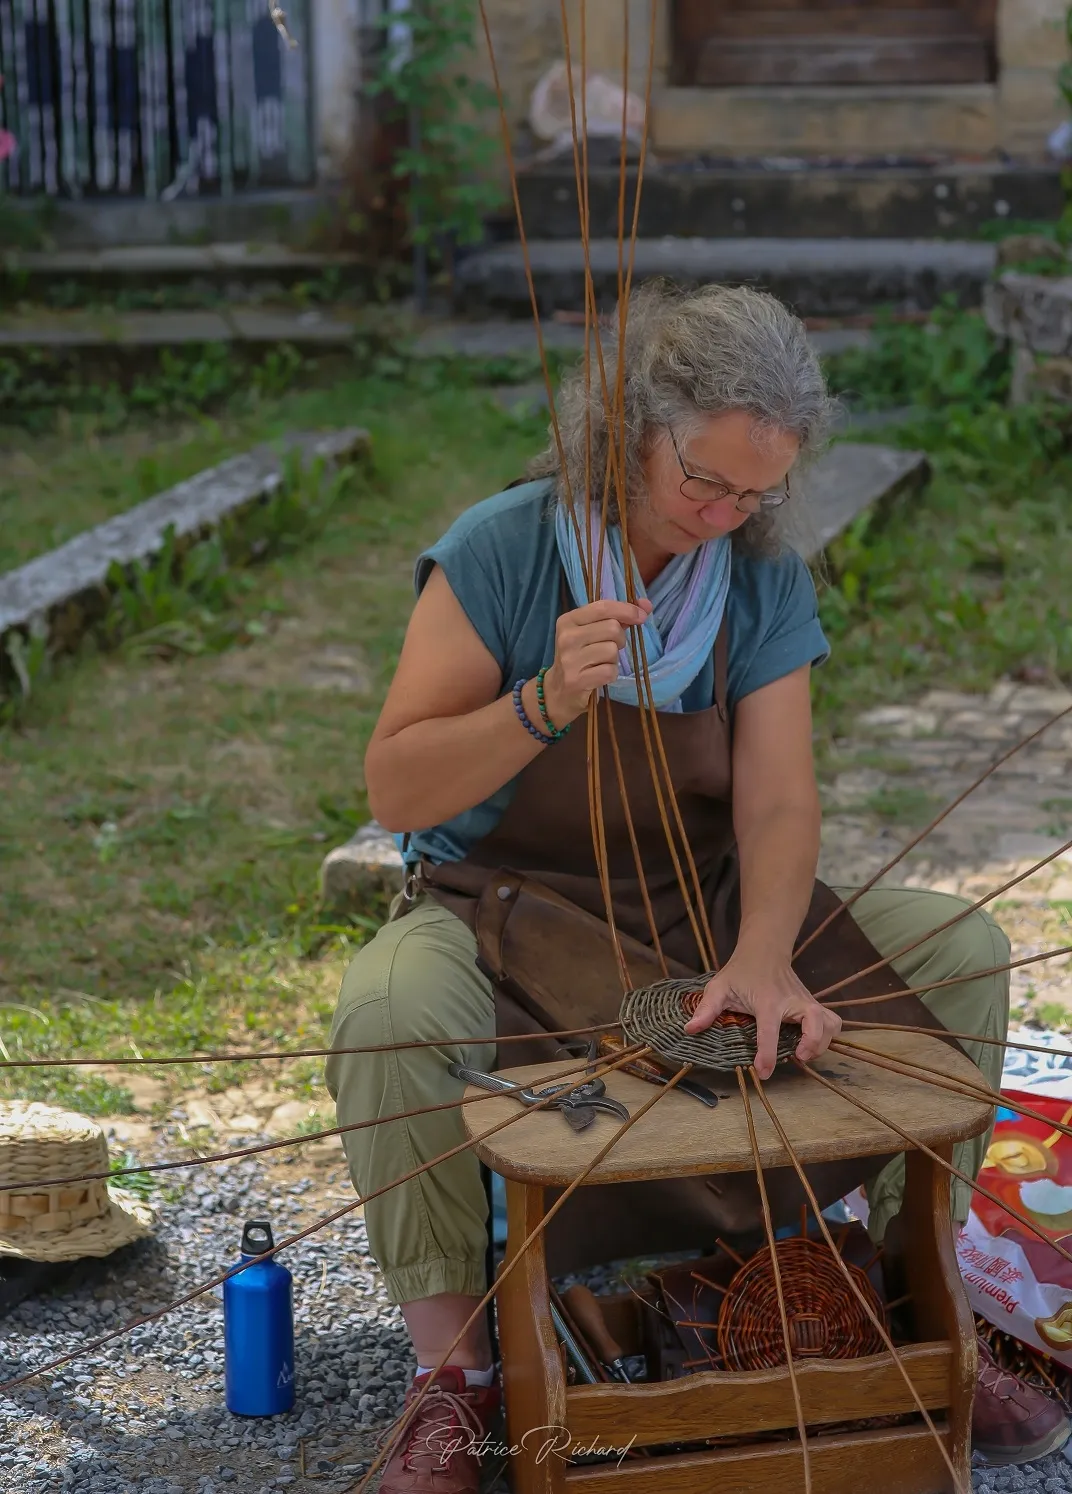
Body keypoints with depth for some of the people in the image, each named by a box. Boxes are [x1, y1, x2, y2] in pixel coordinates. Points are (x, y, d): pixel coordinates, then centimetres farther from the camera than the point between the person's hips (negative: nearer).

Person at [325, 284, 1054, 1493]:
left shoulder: (765, 584, -2)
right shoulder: (501, 551, -14)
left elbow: (778, 800, -10)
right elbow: (394, 790, -16)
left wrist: (760, 956, -30)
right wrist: (546, 704, -32)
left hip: (699, 914, 4)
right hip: (505, 908, -4)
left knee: (959, 948, -11)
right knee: (390, 1008, -37)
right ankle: (454, 1377, -20)